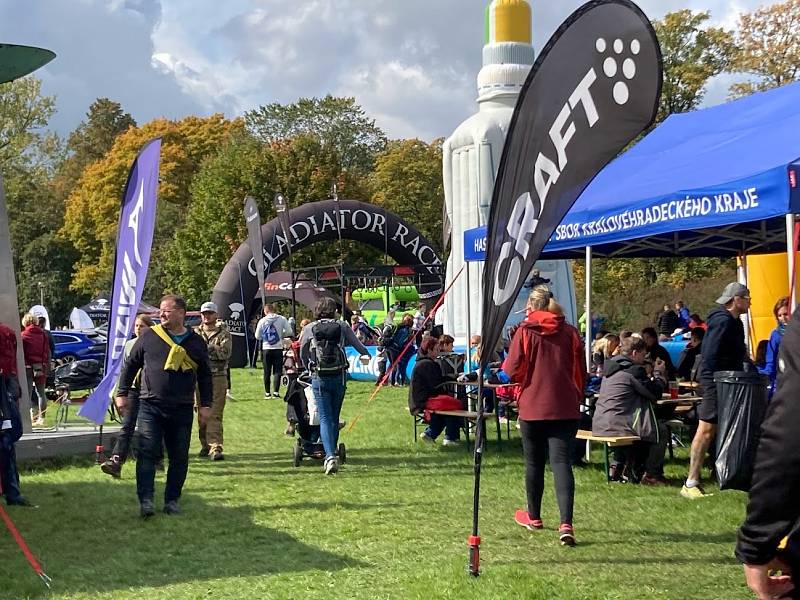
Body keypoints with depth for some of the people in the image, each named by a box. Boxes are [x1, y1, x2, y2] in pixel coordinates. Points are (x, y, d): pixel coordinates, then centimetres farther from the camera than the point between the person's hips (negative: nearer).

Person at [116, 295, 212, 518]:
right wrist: (122, 393, 8)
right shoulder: (149, 336, 3)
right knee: (147, 454, -9)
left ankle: (172, 500, 16)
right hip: (150, 407, -2)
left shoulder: (196, 342, 6)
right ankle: (146, 500, -9)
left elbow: (205, 376, 13)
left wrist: (205, 404, 8)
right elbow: (130, 365, 11)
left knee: (179, 458, 6)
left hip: (182, 410, 2)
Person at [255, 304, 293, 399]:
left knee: (267, 372, 9)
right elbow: (289, 332, -4)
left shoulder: (262, 321, -2)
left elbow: (257, 336, 2)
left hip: (266, 349, 1)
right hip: (278, 348, -1)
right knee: (277, 371, 3)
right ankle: (276, 392, -6)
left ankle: (267, 392, 12)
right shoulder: (282, 319, -4)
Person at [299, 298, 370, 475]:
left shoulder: (309, 329, 2)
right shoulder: (342, 326, 2)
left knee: (325, 419, -3)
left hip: (319, 379, -1)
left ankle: (330, 456, -20)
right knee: (334, 418, 15)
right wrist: (365, 355, 32)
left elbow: (303, 355, 11)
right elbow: (357, 344, 9)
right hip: (339, 377, 1)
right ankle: (331, 454, 23)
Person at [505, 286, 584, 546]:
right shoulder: (570, 332, 3)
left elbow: (512, 370, -9)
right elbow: (580, 371, 7)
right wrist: (577, 399, 21)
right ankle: (566, 523, -18)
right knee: (562, 462, -4)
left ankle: (533, 517, 30)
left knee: (534, 463, 14)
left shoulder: (525, 331, -5)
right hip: (565, 408, 1)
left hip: (533, 407, -1)